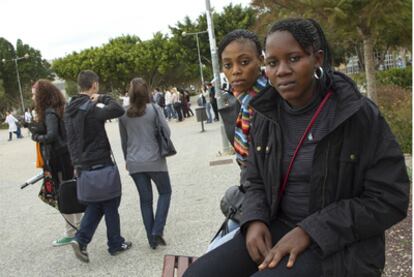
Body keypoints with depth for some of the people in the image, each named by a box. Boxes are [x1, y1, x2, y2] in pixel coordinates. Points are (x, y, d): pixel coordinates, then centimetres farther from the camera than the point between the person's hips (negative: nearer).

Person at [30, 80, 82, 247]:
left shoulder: (49, 112, -17)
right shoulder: (59, 108, 10)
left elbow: (51, 135, -26)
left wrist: (37, 137, -10)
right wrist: (30, 125, 10)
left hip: (58, 159, -9)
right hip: (68, 156, 9)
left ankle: (70, 233, 11)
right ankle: (78, 226, 29)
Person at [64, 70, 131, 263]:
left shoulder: (70, 109, 9)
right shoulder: (91, 108, -18)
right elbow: (118, 110, -30)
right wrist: (103, 98, -15)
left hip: (82, 165, 8)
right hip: (100, 164, -7)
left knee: (95, 204, 18)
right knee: (110, 204, 7)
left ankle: (80, 240, 4)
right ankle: (116, 244, 18)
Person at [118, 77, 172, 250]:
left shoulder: (123, 115, 2)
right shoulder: (154, 109, -9)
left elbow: (124, 141, 10)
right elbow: (167, 132, -6)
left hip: (134, 164, 3)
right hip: (154, 160, -3)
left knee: (145, 199, 11)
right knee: (165, 192, 16)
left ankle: (151, 239, 14)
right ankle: (157, 231, 2)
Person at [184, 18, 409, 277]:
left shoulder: (360, 115, -12)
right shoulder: (266, 117, 3)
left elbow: (389, 200, -12)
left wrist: (310, 231, -19)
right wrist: (255, 221, -10)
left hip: (341, 244, -5)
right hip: (276, 231, 5)